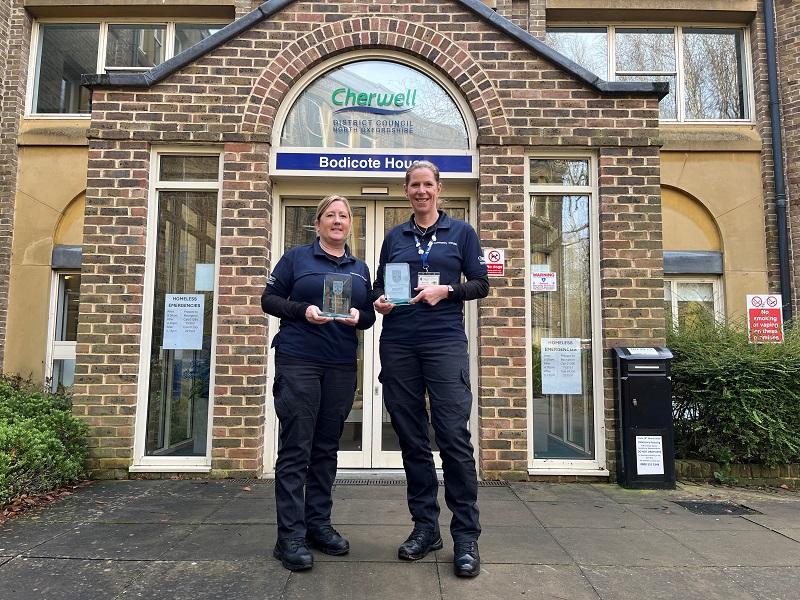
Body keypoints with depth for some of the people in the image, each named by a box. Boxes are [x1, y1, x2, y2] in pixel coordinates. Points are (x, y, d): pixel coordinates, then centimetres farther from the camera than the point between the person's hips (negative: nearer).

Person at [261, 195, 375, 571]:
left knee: (326, 448, 10)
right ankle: (290, 536, 4)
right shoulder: (296, 258, 4)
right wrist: (303, 310, -15)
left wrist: (358, 317, -8)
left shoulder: (360, 268, 15)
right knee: (295, 448, -4)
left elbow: (370, 315, 15)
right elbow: (269, 299, 2)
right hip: (298, 362, -4)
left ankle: (318, 524, 22)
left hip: (342, 367, 4)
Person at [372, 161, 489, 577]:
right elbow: (379, 285, 17)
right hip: (398, 344, 3)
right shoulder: (394, 237, 15)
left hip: (445, 341, -3)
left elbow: (481, 284, 5)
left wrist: (445, 290, -12)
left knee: (453, 434, -8)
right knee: (411, 437, 7)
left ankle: (466, 535, 5)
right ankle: (425, 526, 20)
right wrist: (379, 302, -5)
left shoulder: (461, 232, 8)